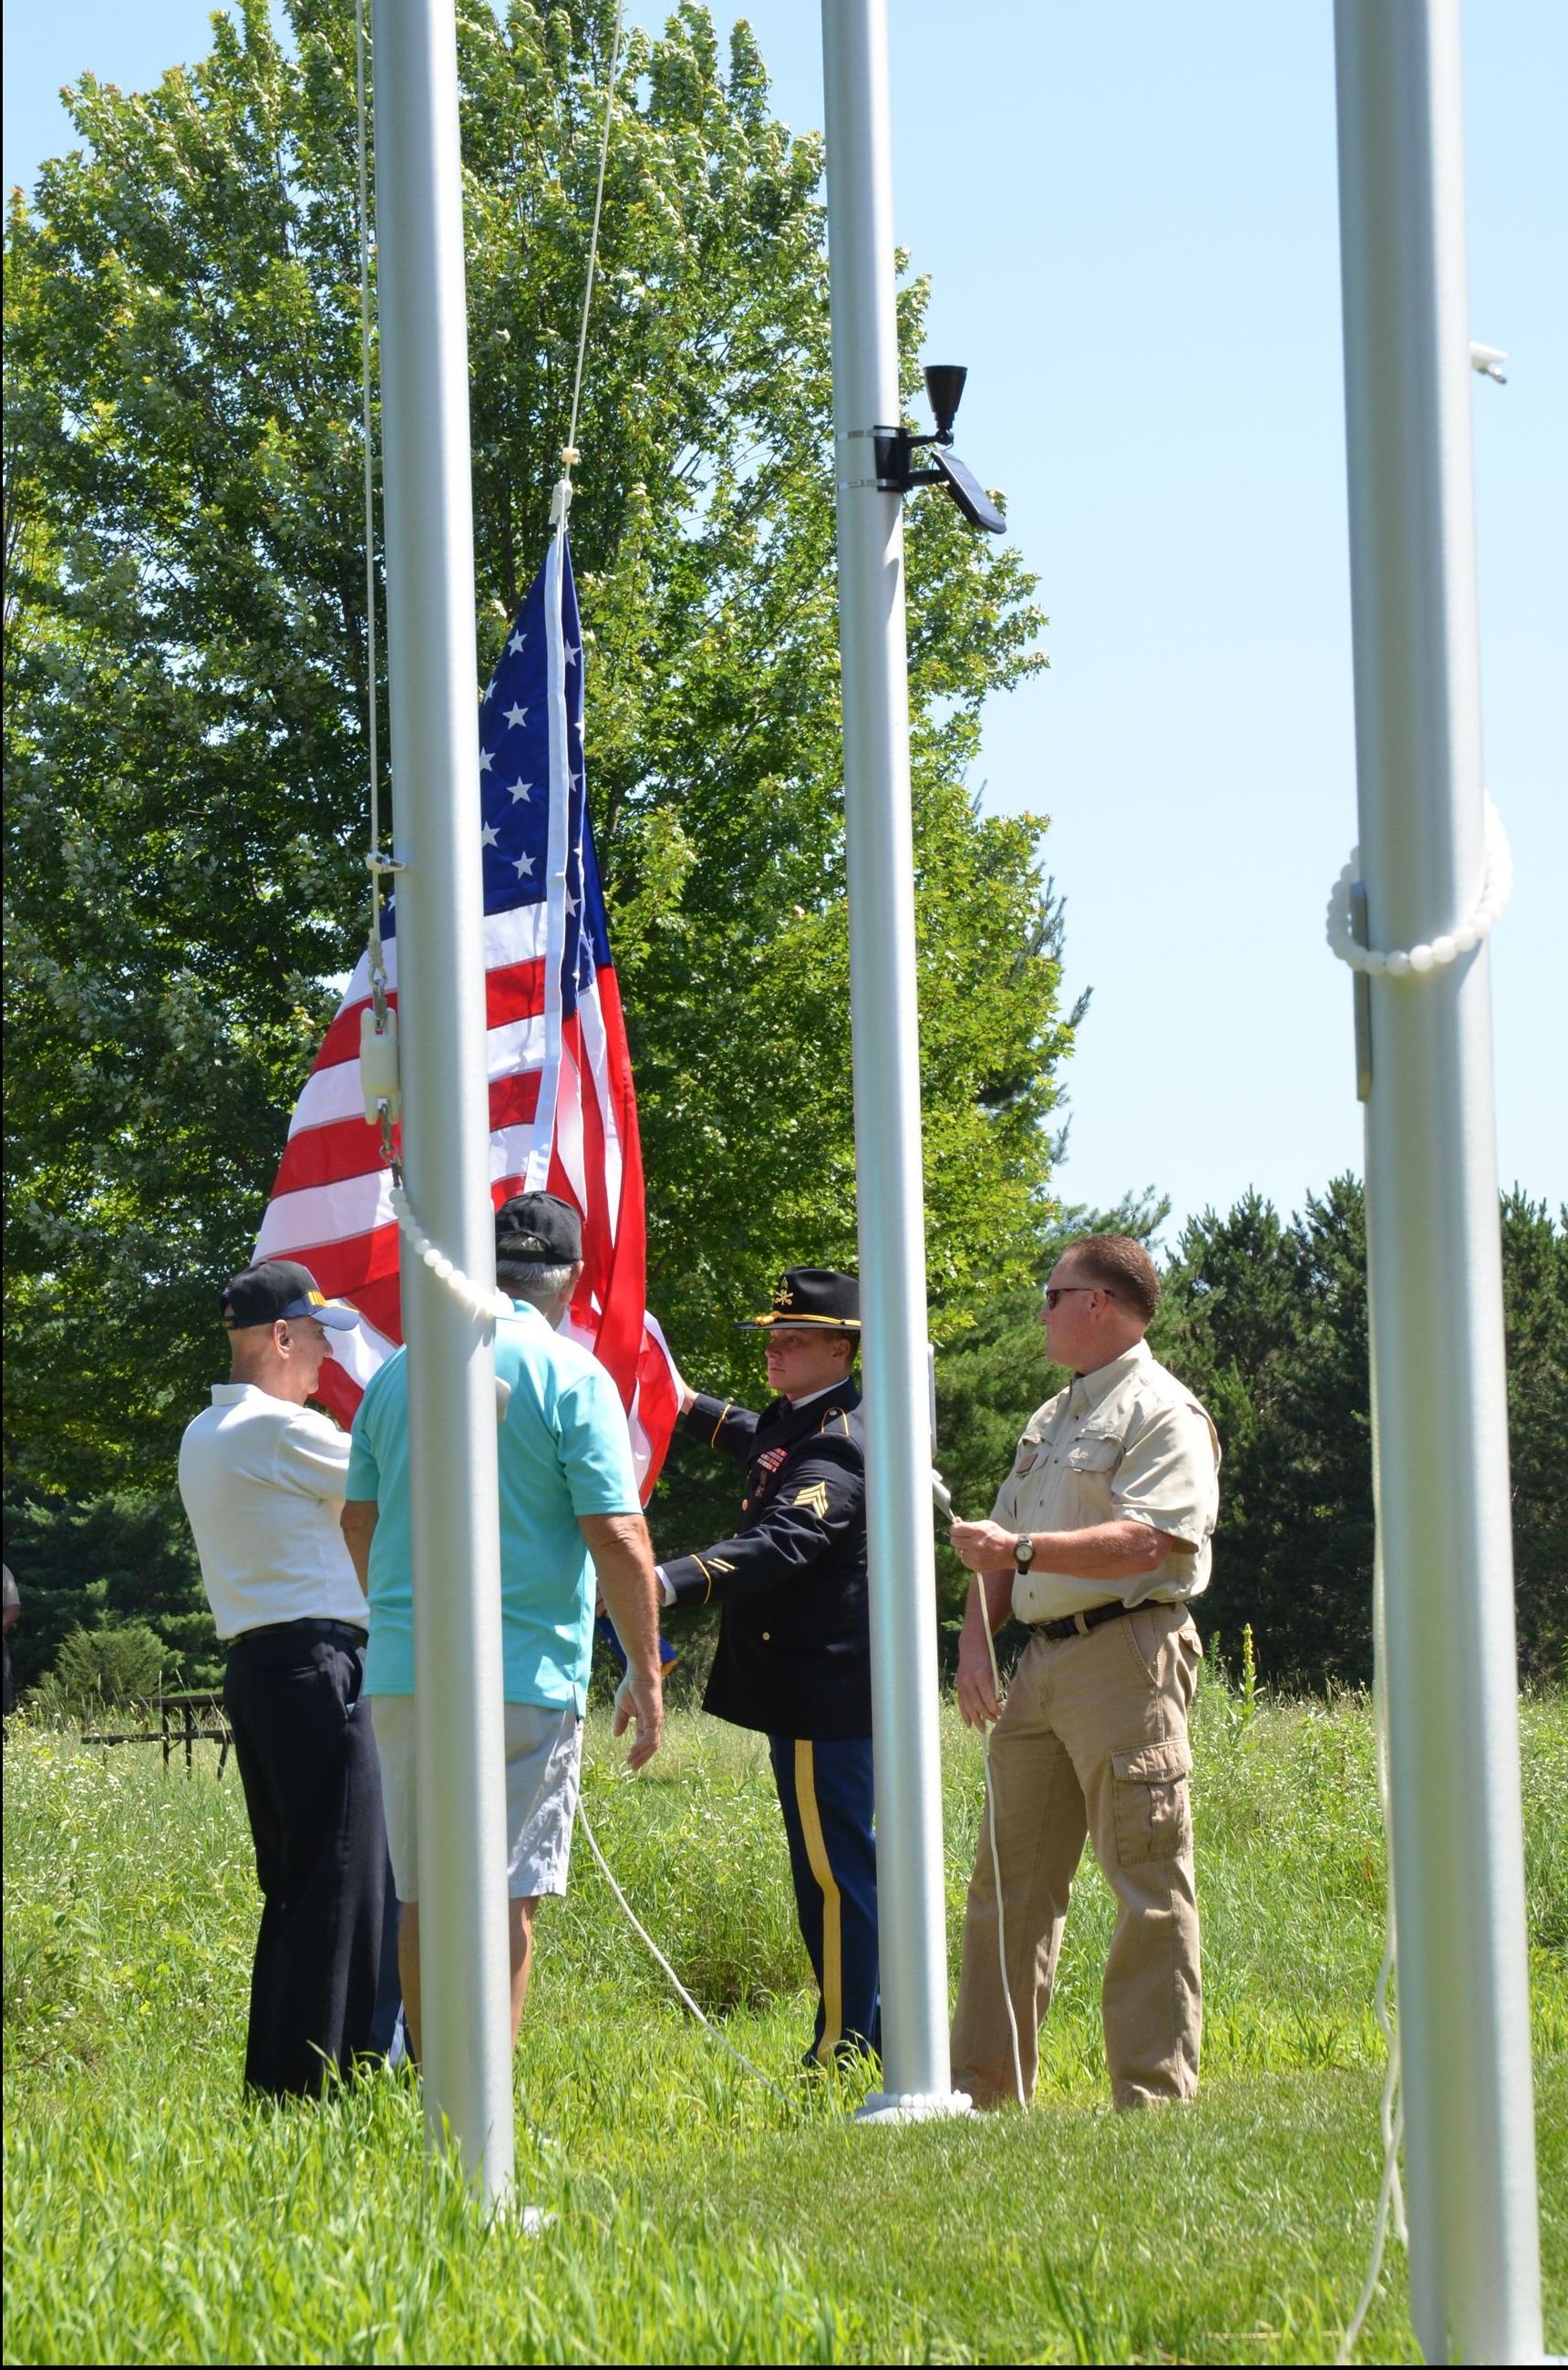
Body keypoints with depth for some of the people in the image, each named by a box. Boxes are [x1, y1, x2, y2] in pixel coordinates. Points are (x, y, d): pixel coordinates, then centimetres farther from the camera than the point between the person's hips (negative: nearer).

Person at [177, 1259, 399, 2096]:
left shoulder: (204, 1437, 16)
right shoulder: (279, 1430, -13)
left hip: (253, 1667, 10)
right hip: (314, 1664, -10)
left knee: (290, 1882, 14)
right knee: (341, 1878, -7)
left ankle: (275, 2075, 15)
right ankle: (318, 2079, -9)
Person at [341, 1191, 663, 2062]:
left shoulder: (399, 1370, 10)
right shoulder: (570, 1375, -6)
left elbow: (357, 1521, 18)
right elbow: (617, 1536, -12)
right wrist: (645, 1673, -4)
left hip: (401, 1671, 5)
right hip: (524, 1677, -5)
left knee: (424, 1896, 11)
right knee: (503, 1894, -3)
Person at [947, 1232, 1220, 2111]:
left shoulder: (1162, 1412, -5)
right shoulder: (1051, 1420, 23)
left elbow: (1145, 1541, -19)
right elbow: (1001, 1542, 23)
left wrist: (1023, 1551, -21)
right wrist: (977, 1638, 7)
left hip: (1127, 1655, -9)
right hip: (1041, 1663, 9)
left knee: (1149, 1889, -7)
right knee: (1011, 1877, 9)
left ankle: (1156, 2095, -7)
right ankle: (981, 2086, 13)